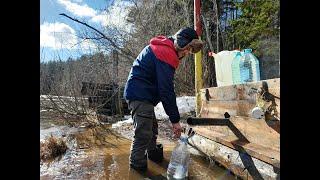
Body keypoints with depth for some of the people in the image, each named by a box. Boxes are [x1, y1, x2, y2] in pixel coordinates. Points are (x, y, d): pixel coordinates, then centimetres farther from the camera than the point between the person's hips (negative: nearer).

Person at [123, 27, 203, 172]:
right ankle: (137, 165, 10)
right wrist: (175, 120, -18)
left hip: (140, 93, 11)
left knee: (152, 127, 21)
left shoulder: (162, 47, 13)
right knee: (144, 133, -7)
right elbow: (167, 90, -24)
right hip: (140, 95, -11)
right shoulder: (166, 54, -20)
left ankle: (153, 153, 39)